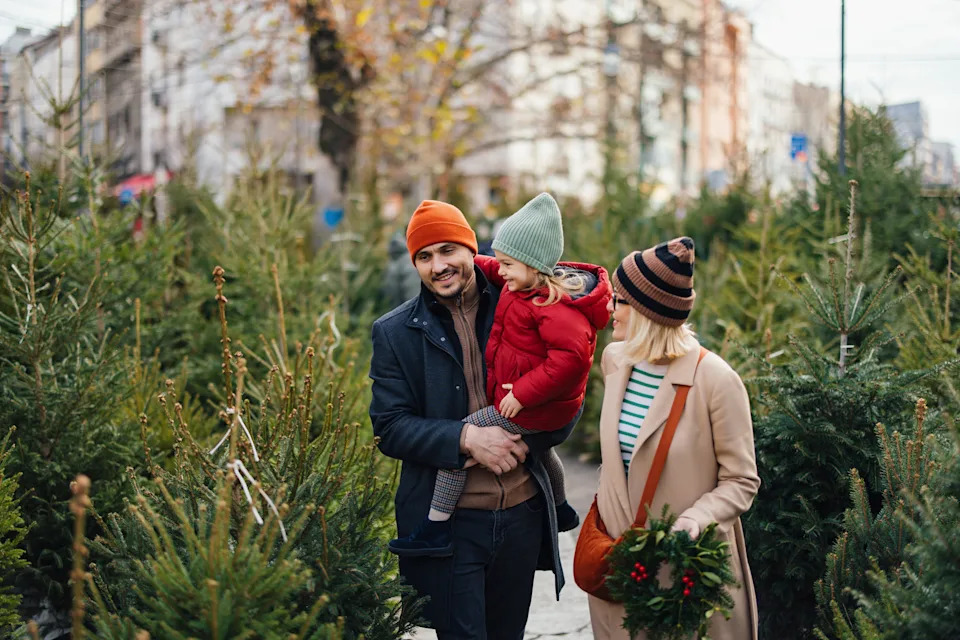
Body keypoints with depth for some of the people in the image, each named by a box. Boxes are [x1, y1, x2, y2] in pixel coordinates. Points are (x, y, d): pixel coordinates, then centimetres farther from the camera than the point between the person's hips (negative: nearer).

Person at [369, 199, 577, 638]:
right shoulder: (395, 333, -1)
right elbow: (389, 428, -6)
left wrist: (529, 440, -14)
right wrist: (466, 438, -21)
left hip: (523, 514, 3)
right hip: (450, 519, -2)